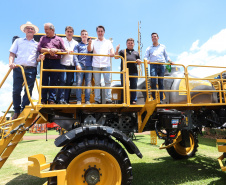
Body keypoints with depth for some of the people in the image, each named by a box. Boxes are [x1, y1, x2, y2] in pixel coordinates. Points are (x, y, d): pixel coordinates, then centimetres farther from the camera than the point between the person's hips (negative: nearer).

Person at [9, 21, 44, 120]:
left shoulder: (36, 44, 20)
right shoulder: (18, 41, 20)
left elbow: (36, 59, 15)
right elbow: (12, 54, 12)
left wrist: (39, 58, -9)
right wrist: (11, 62, -7)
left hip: (31, 69, 0)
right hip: (18, 68, 0)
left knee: (28, 90, -5)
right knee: (16, 90, -3)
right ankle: (17, 111, 9)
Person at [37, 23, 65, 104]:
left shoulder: (59, 39, 16)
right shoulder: (43, 38, 20)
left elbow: (64, 50, 8)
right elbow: (39, 48, 5)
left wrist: (56, 50, -9)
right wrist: (48, 50, -9)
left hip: (56, 62, -1)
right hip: (45, 61, 1)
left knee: (54, 81, -3)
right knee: (44, 81, -2)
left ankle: (52, 99, 1)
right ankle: (43, 100, 3)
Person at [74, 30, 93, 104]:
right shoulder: (78, 45, 19)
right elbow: (75, 55, 6)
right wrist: (77, 64, -8)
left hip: (89, 66, 2)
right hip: (80, 65, -1)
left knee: (88, 83, -3)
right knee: (79, 82, -9)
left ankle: (87, 100, 0)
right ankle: (79, 100, -7)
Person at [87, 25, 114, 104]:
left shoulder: (108, 42, 18)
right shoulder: (94, 42, 15)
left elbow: (111, 48, 4)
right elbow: (89, 49, 0)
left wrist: (112, 53, -20)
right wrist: (89, 43, -23)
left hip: (106, 64, 0)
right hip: (96, 65, 0)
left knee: (108, 81, -6)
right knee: (97, 83, 0)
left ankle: (108, 99, -2)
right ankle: (97, 100, 5)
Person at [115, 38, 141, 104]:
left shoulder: (136, 53, 25)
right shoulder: (122, 51, 19)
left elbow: (139, 63, 23)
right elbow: (116, 57, 6)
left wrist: (139, 61, 0)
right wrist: (117, 50, -7)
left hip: (134, 72, 2)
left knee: (134, 86, 4)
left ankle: (133, 100, 11)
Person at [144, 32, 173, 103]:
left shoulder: (163, 46, 23)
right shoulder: (149, 48, 19)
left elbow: (166, 56, 24)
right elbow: (145, 57, 9)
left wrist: (170, 61, 5)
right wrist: (146, 60, -14)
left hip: (161, 65, 1)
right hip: (153, 65, -1)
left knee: (161, 82, -2)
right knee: (153, 81, -19)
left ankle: (161, 99, 0)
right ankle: (154, 98, -13)